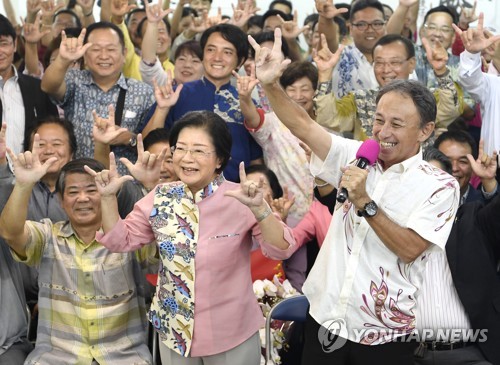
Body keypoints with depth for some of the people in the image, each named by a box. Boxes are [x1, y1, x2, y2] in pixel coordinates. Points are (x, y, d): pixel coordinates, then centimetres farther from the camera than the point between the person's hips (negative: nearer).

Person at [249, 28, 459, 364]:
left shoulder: (440, 186, -6)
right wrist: (270, 84, -19)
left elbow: (409, 249, -15)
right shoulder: (357, 157, 5)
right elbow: (303, 126, -5)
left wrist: (365, 203, -22)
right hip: (326, 318, 4)